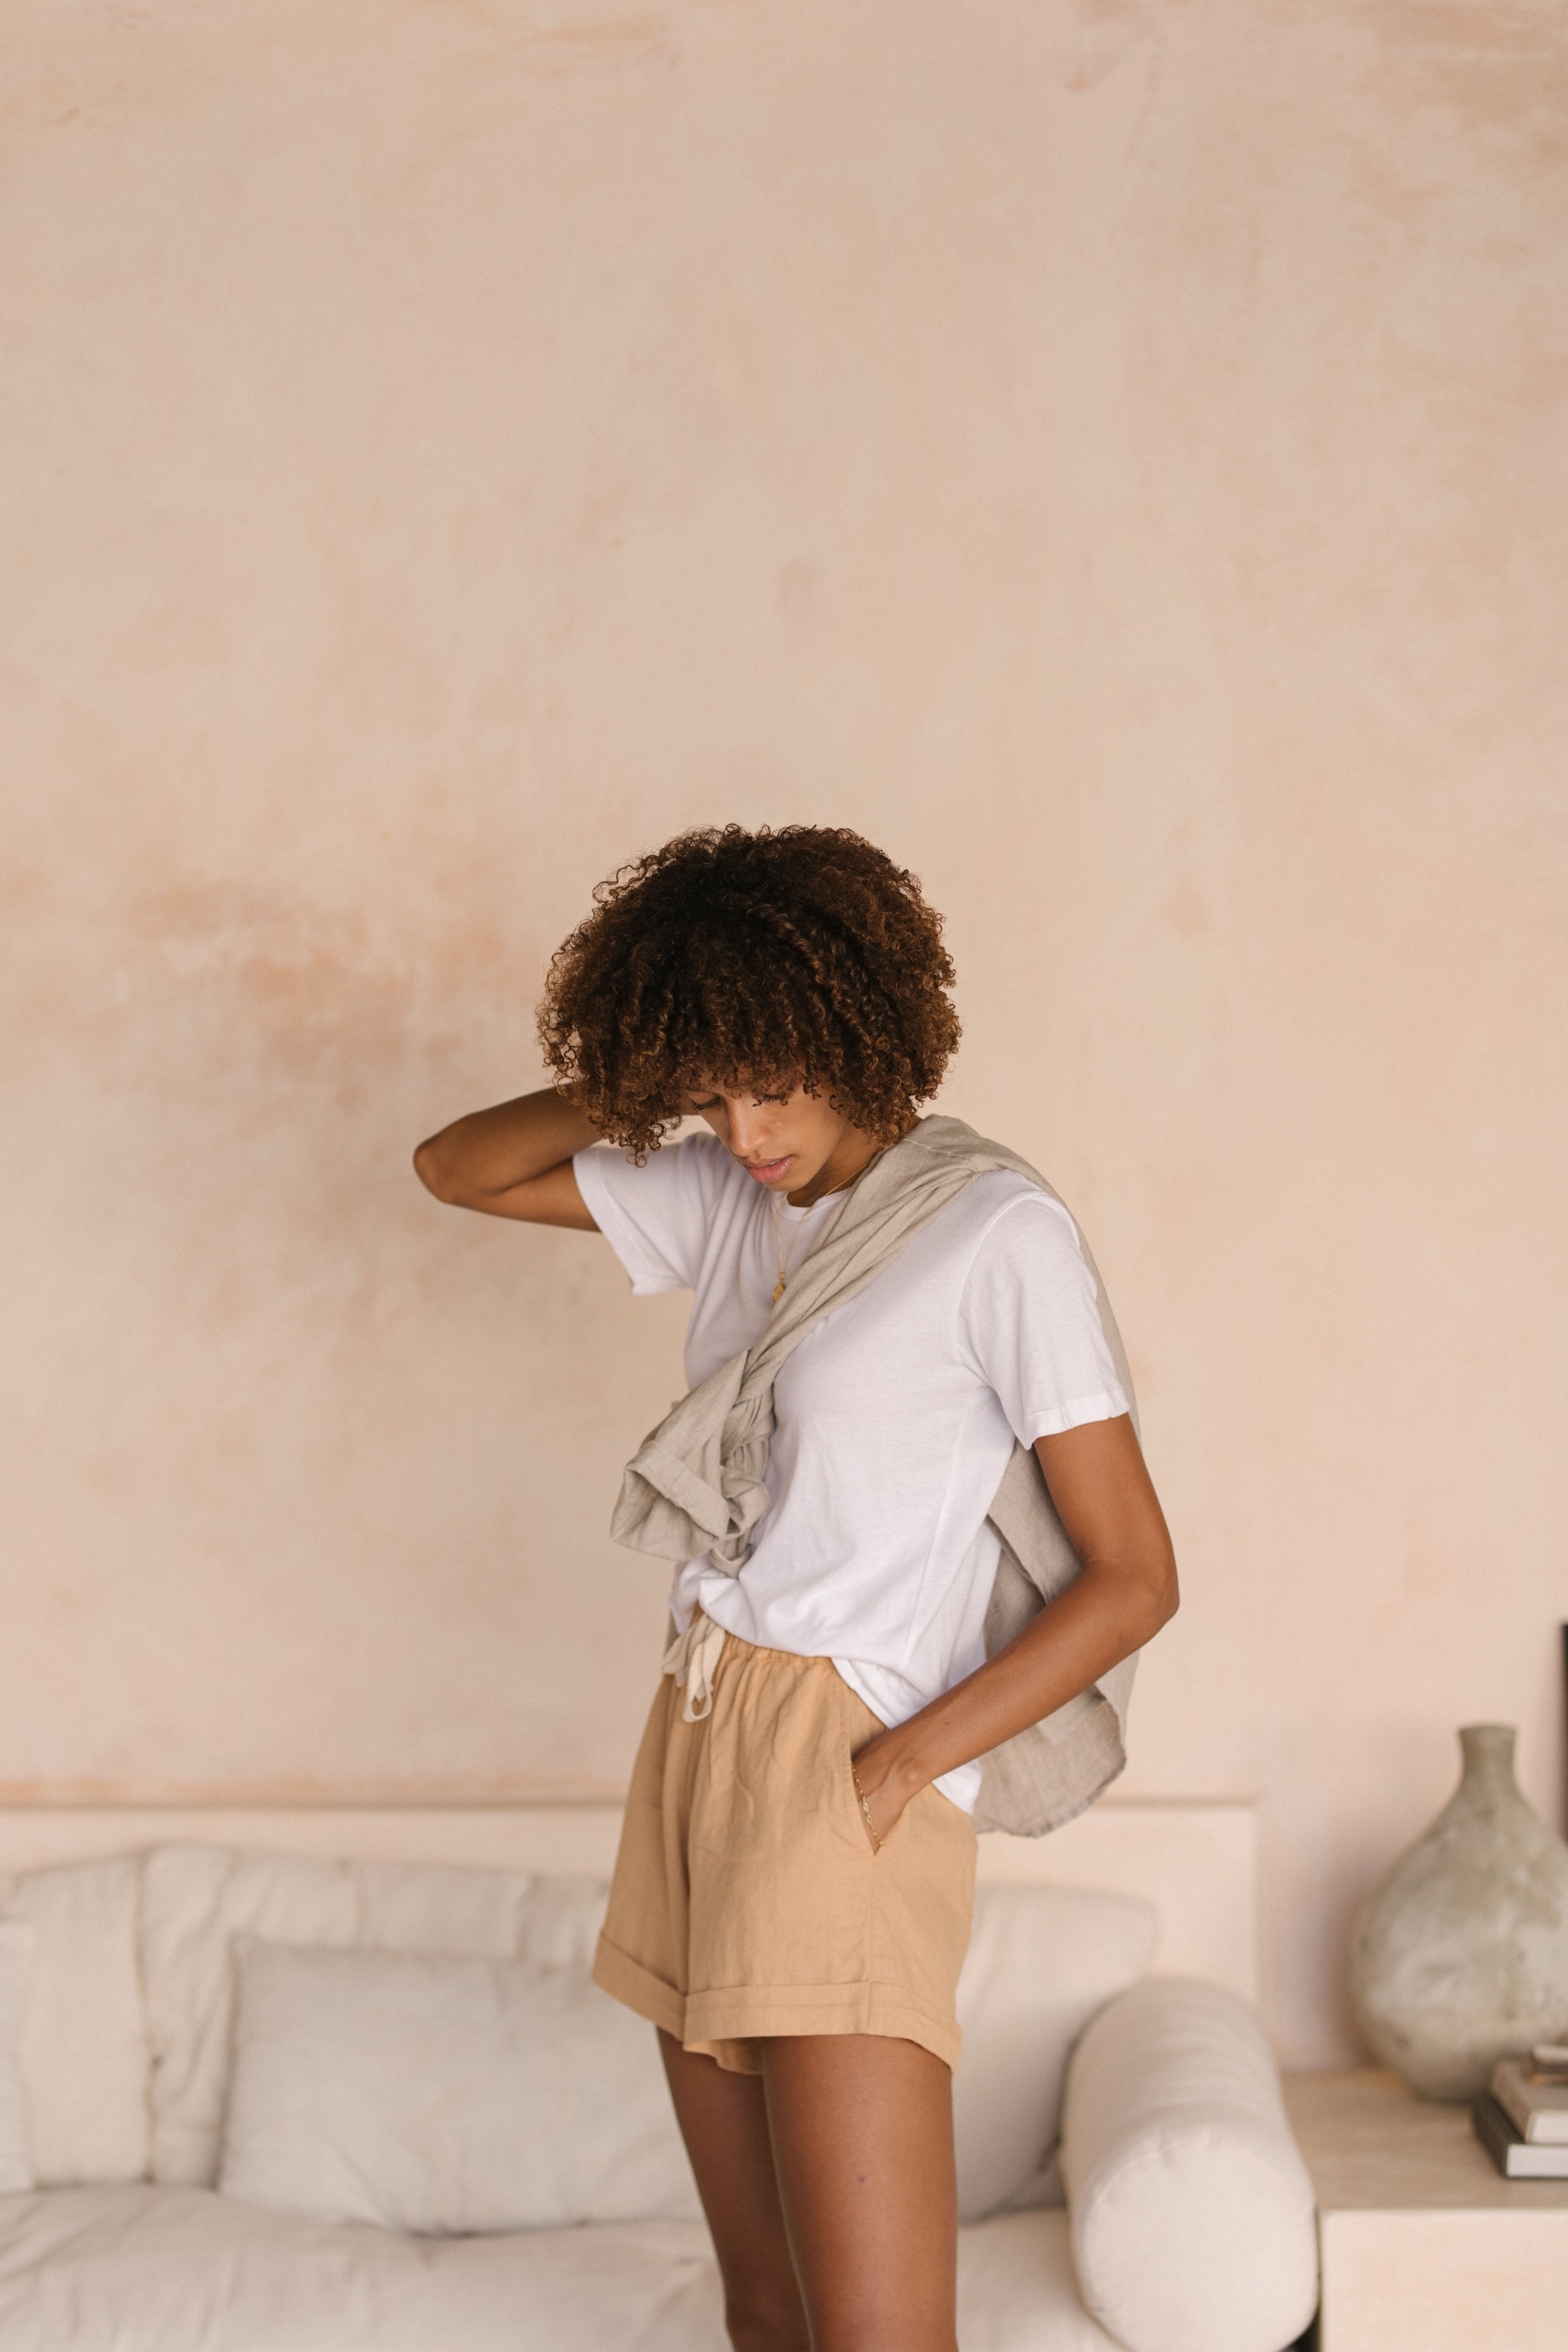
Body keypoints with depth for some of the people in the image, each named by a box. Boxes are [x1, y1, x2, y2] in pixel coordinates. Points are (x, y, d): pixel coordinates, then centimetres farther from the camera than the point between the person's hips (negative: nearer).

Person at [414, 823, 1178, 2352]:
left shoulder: (996, 1231, -8)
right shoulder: (729, 1198, 12)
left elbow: (1134, 1577, -9)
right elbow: (459, 1169, 22)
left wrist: (902, 1768, -15)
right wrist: (637, 1087, 6)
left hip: (849, 1776, -7)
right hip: (698, 1744, 7)